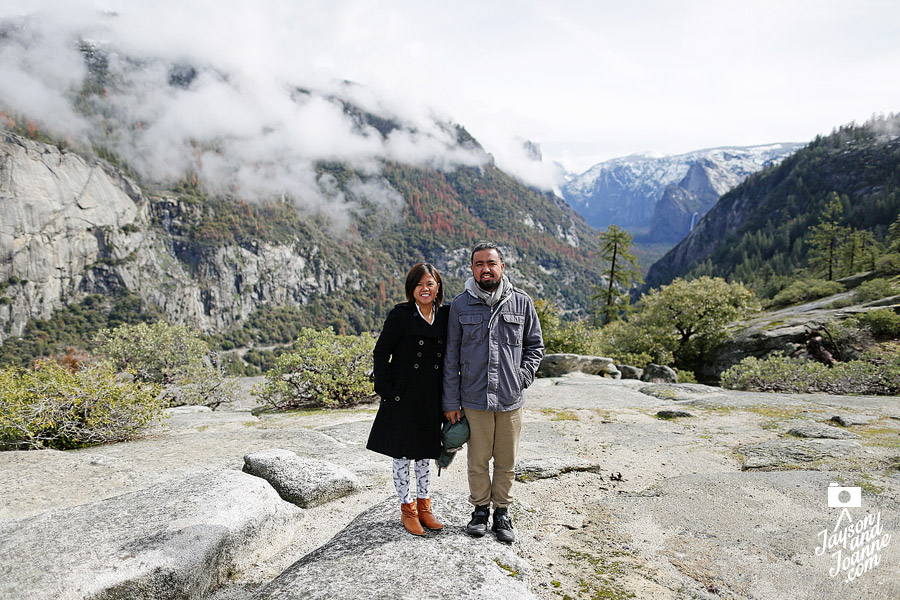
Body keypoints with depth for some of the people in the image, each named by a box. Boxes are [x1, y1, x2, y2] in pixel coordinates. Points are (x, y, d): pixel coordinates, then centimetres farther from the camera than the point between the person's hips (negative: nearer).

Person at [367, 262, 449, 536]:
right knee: (401, 453, 7)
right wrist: (386, 390, -11)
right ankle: (407, 508, 23)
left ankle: (424, 505, 31)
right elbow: (381, 353, -7)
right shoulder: (400, 315, -9)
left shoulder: (446, 316, 3)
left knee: (425, 452, 16)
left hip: (431, 399, 4)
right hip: (402, 397, -4)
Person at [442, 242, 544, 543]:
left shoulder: (522, 303, 1)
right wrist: (450, 401, 0)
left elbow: (535, 346, 11)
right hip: (474, 399, -1)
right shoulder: (461, 305, -1)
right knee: (478, 461, 11)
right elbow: (451, 356, 2)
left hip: (510, 399, 1)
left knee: (506, 462, 12)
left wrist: (522, 377, -3)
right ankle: (480, 509, 32)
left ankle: (502, 513, 30)